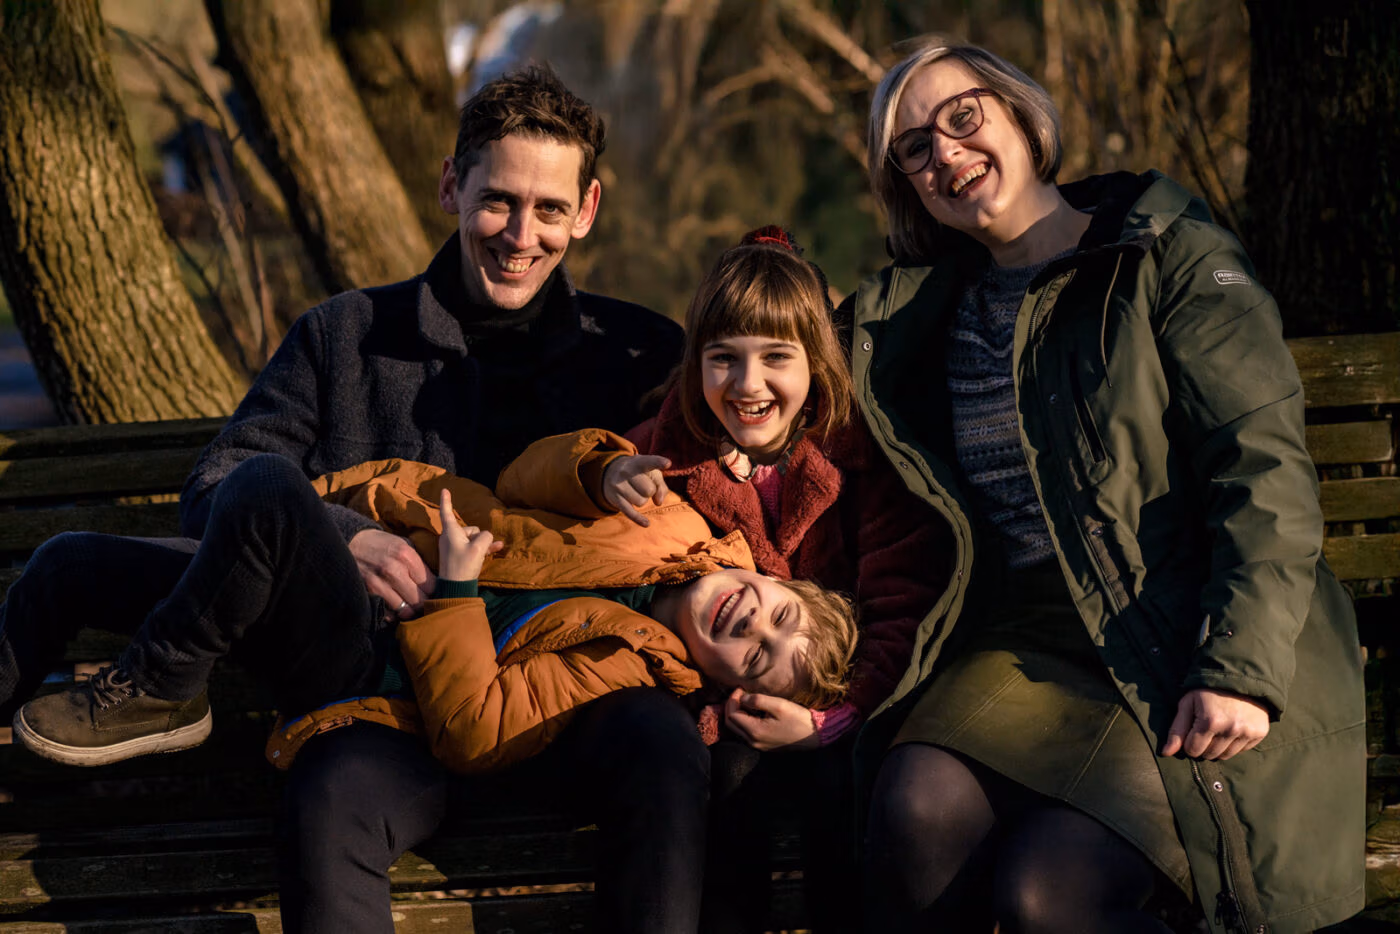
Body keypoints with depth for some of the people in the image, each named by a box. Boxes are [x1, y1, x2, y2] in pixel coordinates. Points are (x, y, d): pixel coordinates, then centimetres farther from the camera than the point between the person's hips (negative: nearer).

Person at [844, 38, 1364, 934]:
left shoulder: (1172, 259, 0)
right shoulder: (919, 310, 16)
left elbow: (1266, 475, -9)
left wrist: (1240, 671, -19)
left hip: (1183, 647, -4)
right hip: (1027, 642, 4)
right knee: (917, 811, -28)